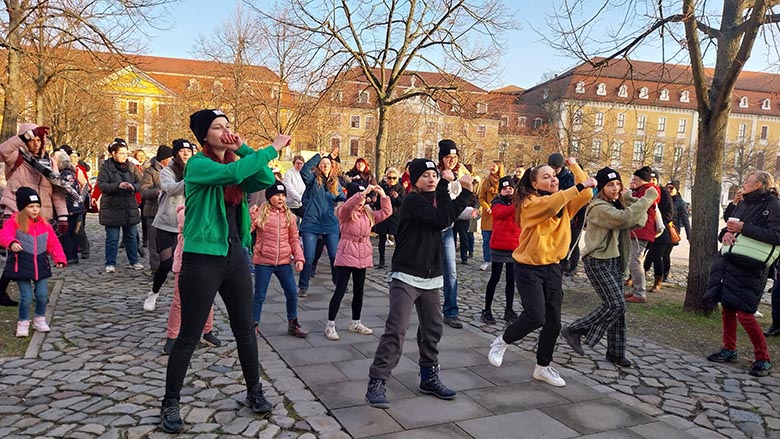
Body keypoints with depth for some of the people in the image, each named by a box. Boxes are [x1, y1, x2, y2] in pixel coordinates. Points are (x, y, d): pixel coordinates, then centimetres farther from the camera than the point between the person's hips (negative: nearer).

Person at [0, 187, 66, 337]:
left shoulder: (44, 224, 6)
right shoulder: (14, 222, -7)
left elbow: (53, 243, 8)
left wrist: (59, 259, -2)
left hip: (40, 264, 4)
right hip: (21, 265, -4)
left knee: (42, 295, 4)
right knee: (26, 297, -3)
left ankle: (40, 320, 27)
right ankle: (23, 323, 18)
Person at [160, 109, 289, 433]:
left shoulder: (234, 163, 10)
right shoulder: (198, 164, -10)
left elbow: (266, 180, -3)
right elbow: (232, 173, -28)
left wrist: (243, 148, -9)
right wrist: (272, 149, -23)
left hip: (235, 255, 6)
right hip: (202, 259, -6)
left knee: (245, 329, 14)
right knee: (189, 336, 5)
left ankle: (254, 391, 31)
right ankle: (170, 404, 22)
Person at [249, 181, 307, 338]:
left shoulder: (289, 215, 5)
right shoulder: (260, 213, -5)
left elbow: (294, 239, 8)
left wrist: (299, 258, -1)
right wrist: (251, 216, -26)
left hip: (284, 262, 3)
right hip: (263, 262, -3)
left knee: (292, 293, 8)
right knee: (259, 295, 6)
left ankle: (293, 324, 25)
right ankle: (254, 324, 23)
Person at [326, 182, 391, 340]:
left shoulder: (368, 213, 10)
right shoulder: (344, 212, -8)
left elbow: (386, 212, 8)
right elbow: (348, 206, -30)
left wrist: (383, 195, -2)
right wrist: (364, 191, -35)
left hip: (363, 258, 6)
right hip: (346, 256, -6)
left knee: (359, 291, 14)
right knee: (340, 291, -5)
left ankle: (356, 323, 28)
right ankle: (330, 324, 5)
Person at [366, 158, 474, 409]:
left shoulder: (434, 199, 15)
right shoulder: (412, 201, -12)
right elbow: (442, 219, -22)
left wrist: (445, 183, -3)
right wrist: (466, 192, -18)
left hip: (431, 277, 8)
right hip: (406, 277, -8)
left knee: (432, 329, 14)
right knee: (396, 330, -13)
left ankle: (429, 378, 29)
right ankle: (376, 383, -7)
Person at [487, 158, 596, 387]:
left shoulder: (563, 203, 8)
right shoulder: (530, 203, -13)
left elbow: (586, 195, -3)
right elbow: (550, 205, -32)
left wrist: (574, 166, 1)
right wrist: (579, 186, -35)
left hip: (553, 267, 7)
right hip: (529, 268, -6)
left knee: (553, 322, 8)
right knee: (535, 317, -15)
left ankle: (543, 367, 26)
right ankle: (501, 342, 12)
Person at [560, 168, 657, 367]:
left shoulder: (617, 205, 12)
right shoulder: (598, 207, -18)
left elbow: (638, 221, 9)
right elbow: (626, 218, -30)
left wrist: (637, 201, -6)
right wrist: (647, 198, -22)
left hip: (614, 261, 9)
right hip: (598, 262, -9)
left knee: (617, 307, 9)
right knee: (615, 305, -13)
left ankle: (615, 352, 17)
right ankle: (574, 331, -2)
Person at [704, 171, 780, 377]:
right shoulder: (743, 204, 16)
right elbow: (729, 227, 18)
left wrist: (743, 228, -20)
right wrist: (726, 233, -5)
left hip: (750, 268, -8)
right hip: (729, 261, 8)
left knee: (744, 313, -8)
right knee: (727, 307, 11)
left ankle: (763, 359, 7)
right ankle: (729, 350, 24)